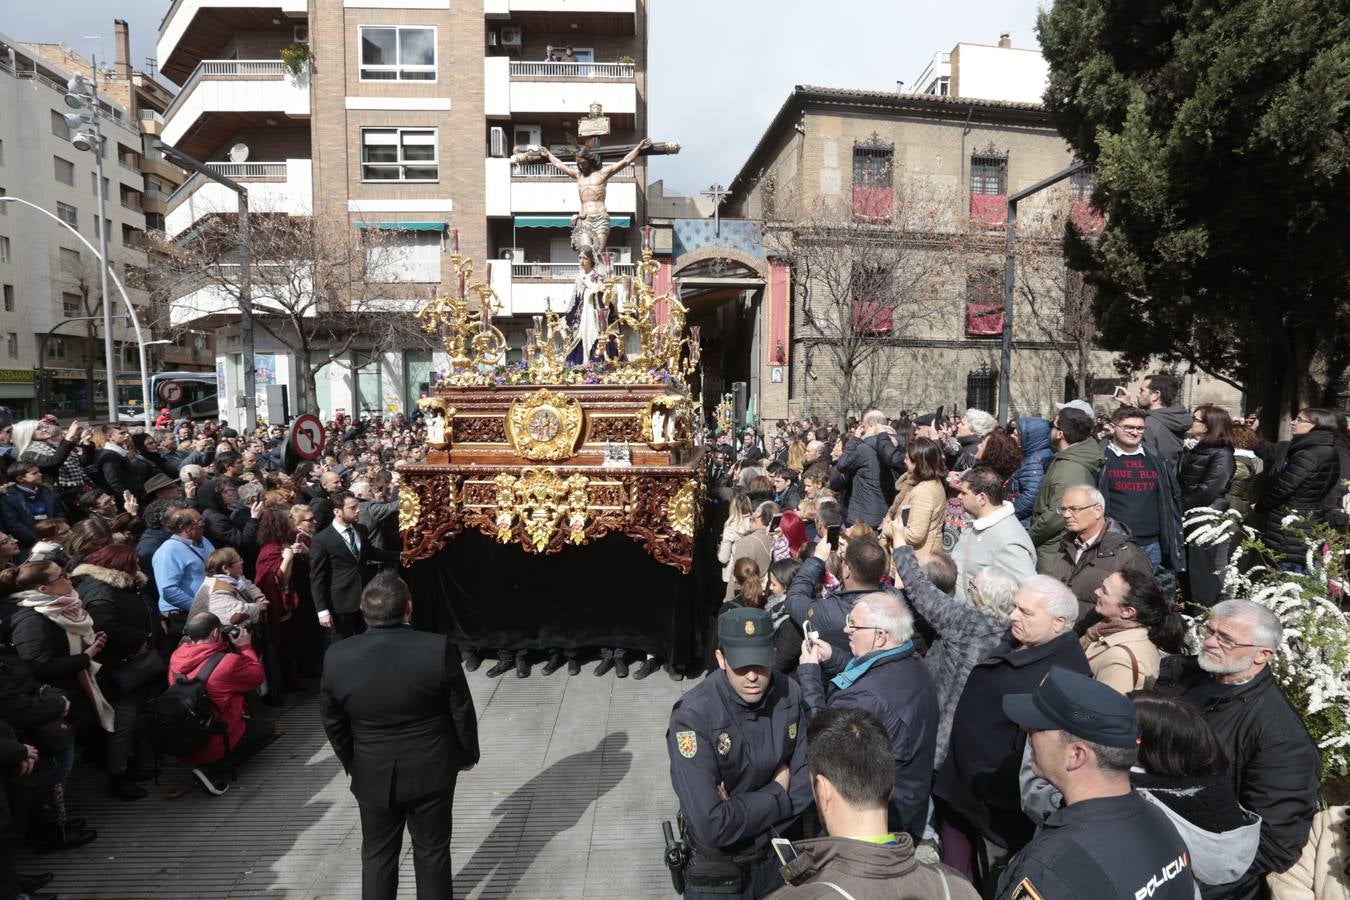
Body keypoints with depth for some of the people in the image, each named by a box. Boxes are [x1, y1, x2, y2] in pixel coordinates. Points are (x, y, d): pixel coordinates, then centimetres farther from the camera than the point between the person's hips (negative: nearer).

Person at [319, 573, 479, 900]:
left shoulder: (337, 657, -14)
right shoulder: (439, 649, -22)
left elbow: (332, 722, 0)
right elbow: (461, 711, -10)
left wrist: (352, 763, 16)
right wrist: (468, 753, 7)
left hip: (372, 775, 2)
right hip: (431, 771, -2)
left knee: (377, 855, 20)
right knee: (432, 852, 16)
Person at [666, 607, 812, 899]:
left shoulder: (790, 694, -13)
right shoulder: (693, 717, -28)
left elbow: (807, 779, -8)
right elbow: (711, 825, -30)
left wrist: (744, 810, -21)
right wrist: (777, 795, -18)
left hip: (780, 855, 4)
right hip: (719, 866, -4)